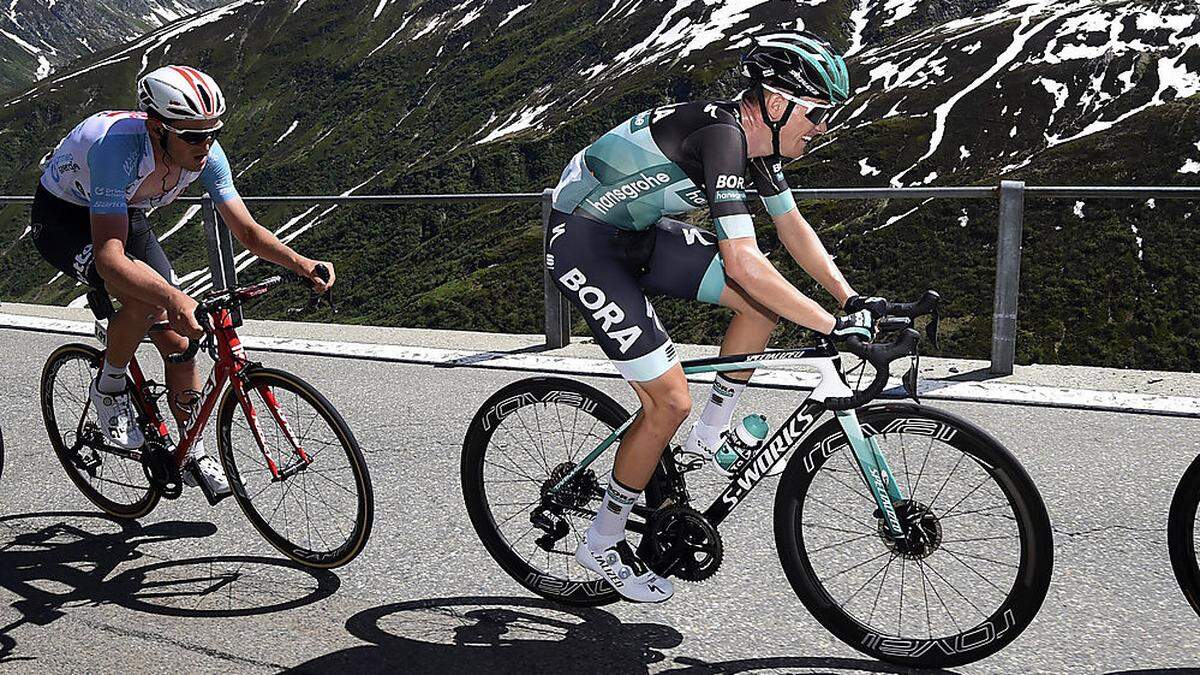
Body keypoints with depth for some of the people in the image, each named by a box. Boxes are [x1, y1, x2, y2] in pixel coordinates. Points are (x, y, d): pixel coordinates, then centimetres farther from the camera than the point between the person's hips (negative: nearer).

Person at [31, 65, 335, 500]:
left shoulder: (205, 154, -23)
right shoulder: (118, 148, -40)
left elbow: (247, 230, -16)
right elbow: (110, 258, -47)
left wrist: (300, 263, -33)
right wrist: (173, 298, -63)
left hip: (126, 216, 6)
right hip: (63, 218, -5)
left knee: (177, 339, -3)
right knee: (145, 297, -33)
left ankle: (194, 455, 14)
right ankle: (109, 387, -4)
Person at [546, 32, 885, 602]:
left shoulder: (756, 138, 0)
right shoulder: (720, 133, -28)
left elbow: (793, 227, 11)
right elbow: (742, 263, -35)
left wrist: (852, 298, 1)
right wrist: (834, 328, -31)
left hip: (637, 234, 9)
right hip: (584, 244, -9)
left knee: (768, 300, 0)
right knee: (670, 402, -11)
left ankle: (710, 436, 14)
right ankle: (601, 544, 8)